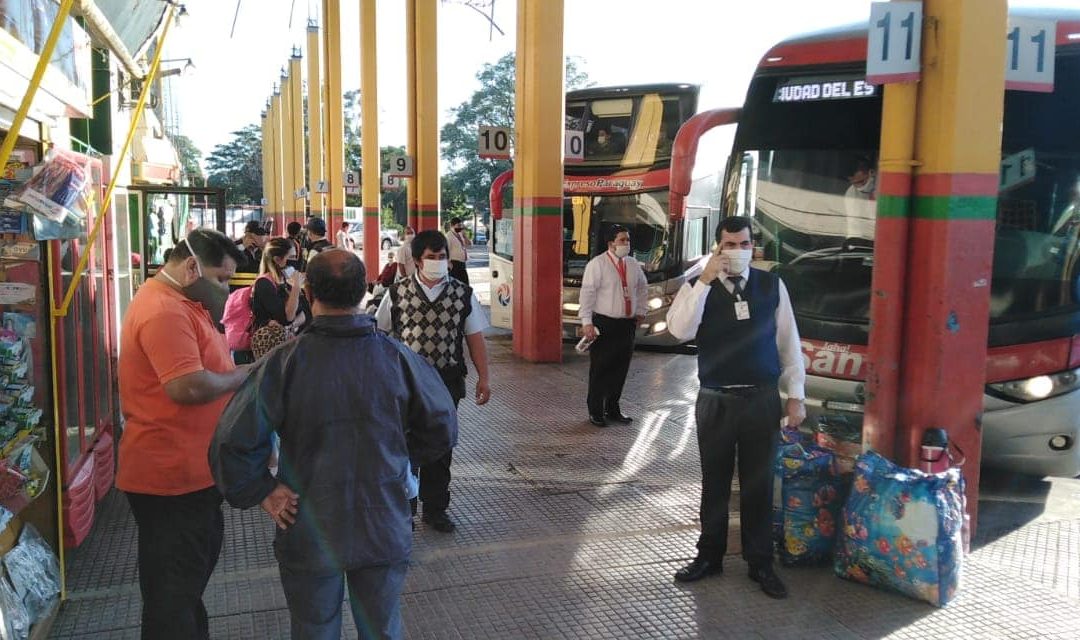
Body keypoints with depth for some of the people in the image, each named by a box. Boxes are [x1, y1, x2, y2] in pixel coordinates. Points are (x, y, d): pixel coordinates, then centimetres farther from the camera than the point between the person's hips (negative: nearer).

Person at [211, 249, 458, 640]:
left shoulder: (283, 364, -17)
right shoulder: (398, 358, -11)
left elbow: (232, 443, -18)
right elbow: (442, 429, 0)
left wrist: (262, 492, -4)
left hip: (308, 535, -1)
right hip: (384, 531, 1)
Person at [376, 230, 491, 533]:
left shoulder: (463, 294, 1)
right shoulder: (397, 294, -2)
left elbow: (475, 337, 5)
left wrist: (483, 377, 4)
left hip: (447, 381, 1)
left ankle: (435, 508, 26)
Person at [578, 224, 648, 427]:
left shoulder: (633, 264, 10)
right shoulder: (597, 264, -9)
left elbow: (642, 287, 27)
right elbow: (587, 293, -13)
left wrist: (640, 310, 21)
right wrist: (587, 322, -20)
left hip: (627, 324, 6)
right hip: (604, 324, -6)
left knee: (620, 369, 12)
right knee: (600, 369, 1)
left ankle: (613, 408, 26)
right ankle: (595, 411, 14)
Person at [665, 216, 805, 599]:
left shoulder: (772, 286, 2)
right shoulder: (699, 287, -2)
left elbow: (788, 341, 6)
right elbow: (679, 330, -19)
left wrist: (795, 394, 3)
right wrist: (705, 280, -22)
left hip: (762, 399, 1)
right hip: (715, 402, 0)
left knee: (758, 483, 10)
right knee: (714, 482, 12)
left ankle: (760, 563, 25)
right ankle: (710, 555, 29)